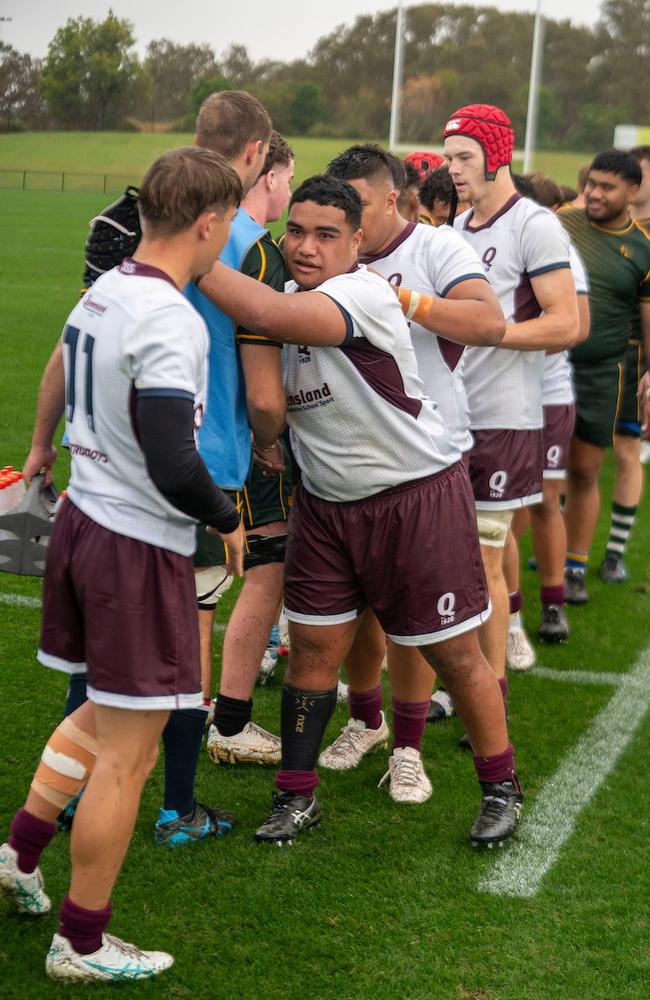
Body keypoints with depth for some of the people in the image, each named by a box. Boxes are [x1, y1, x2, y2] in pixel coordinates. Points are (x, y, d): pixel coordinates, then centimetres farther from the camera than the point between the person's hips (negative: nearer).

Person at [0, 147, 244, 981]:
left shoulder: (100, 294, 5)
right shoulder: (172, 323, -22)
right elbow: (173, 467, -28)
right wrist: (229, 520, -9)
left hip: (81, 520, 9)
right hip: (141, 546, -8)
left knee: (107, 717, 27)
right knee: (126, 754, 5)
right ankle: (81, 944, 17)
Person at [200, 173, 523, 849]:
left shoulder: (365, 294, -22)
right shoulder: (282, 300, 3)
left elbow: (274, 316, -39)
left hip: (418, 495, -6)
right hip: (325, 501, 6)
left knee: (455, 653, 4)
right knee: (312, 646, 6)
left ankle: (500, 787, 23)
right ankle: (297, 797, 20)